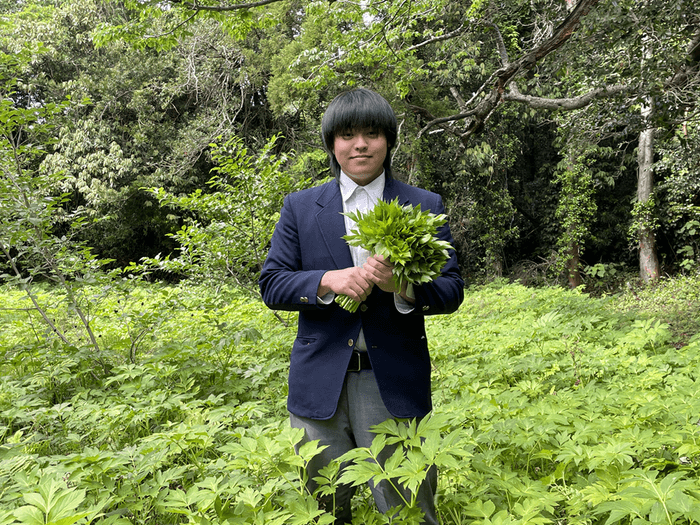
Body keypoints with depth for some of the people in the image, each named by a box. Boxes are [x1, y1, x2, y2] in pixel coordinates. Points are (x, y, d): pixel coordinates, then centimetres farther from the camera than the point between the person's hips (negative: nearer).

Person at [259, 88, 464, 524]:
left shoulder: (425, 206, 4)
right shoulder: (300, 207, 7)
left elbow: (452, 291, 0)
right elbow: (272, 285, 1)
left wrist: (404, 287, -22)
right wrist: (328, 280, -17)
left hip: (395, 385, -1)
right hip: (319, 385, 2)